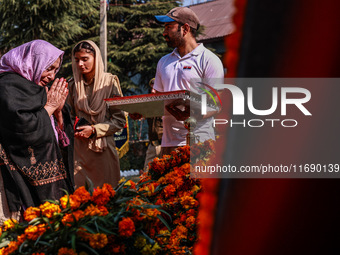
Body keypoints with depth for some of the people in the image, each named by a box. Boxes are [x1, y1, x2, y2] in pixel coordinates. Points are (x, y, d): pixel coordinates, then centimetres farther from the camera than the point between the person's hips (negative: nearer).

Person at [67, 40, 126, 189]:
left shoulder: (110, 82, 0)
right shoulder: (73, 86, 10)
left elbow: (120, 120, -3)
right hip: (79, 149, 3)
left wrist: (94, 130, -11)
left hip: (103, 148, -3)